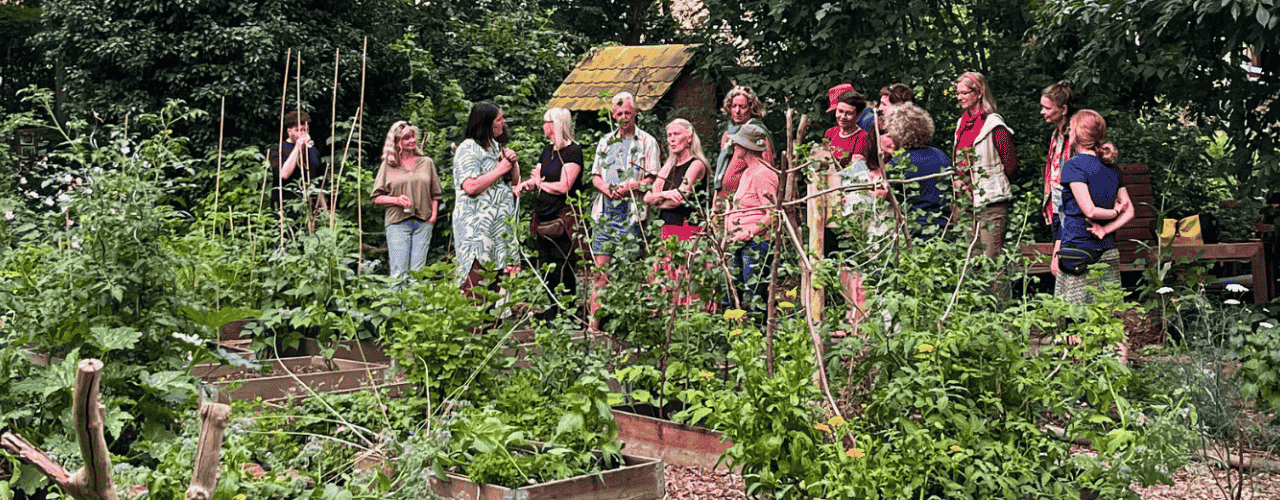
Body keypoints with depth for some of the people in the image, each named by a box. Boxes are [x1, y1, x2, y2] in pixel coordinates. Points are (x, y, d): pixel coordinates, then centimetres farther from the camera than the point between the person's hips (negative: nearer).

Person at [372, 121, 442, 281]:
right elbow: (377, 197, 7)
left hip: (423, 222, 2)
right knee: (399, 270, -8)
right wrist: (397, 200, -10)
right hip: (397, 222, -2)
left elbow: (435, 194, 17)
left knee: (418, 270, -1)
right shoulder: (388, 165, 7)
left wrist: (433, 215, 2)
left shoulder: (427, 163, 14)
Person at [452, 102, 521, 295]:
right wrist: (500, 170, -10)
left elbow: (515, 182, 25)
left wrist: (513, 164, 4)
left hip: (501, 224, 8)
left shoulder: (498, 148, 19)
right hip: (476, 226, -8)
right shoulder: (468, 149, -5)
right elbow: (471, 186, -19)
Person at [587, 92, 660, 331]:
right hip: (606, 210, 4)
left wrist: (629, 187, -17)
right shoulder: (605, 141, 19)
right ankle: (593, 324, 2)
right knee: (601, 269, 1)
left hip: (632, 210, -4)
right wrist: (607, 189, -5)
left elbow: (652, 179, -2)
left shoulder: (647, 142, 5)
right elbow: (595, 176, 16)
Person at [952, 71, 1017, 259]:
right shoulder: (962, 124, 14)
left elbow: (1010, 164, -7)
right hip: (966, 200, 7)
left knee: (990, 257, -7)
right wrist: (957, 180, 7)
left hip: (990, 201, -7)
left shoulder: (994, 125, -10)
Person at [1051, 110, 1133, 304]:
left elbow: (1090, 211, -15)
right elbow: (1129, 212, 10)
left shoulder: (1073, 166, -8)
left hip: (1077, 251, -7)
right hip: (1108, 252, 7)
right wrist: (1105, 230, -2)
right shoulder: (1112, 168, 12)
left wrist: (1114, 212, 3)